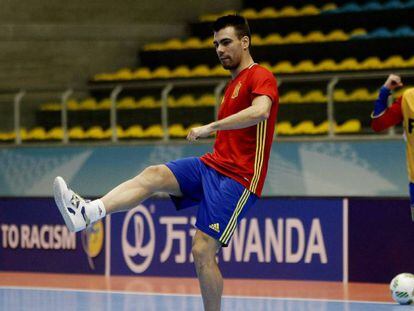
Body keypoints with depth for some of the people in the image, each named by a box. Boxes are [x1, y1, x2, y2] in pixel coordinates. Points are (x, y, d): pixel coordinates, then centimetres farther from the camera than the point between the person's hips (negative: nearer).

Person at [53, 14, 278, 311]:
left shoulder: (261, 77, -8)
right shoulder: (234, 83, 23)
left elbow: (261, 110, -31)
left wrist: (210, 127, -28)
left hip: (237, 177, -8)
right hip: (213, 164, 8)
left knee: (202, 251, -15)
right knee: (154, 175, -17)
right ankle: (87, 212, -37)